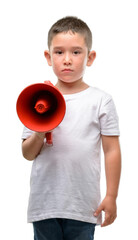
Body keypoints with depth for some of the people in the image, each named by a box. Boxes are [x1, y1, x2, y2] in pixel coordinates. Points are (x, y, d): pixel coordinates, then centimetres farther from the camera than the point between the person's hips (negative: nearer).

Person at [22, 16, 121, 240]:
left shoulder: (101, 101, -1)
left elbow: (112, 150, 0)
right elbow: (28, 154, 7)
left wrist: (111, 197, -2)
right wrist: (39, 136, -14)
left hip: (83, 204, -2)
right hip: (44, 202, 2)